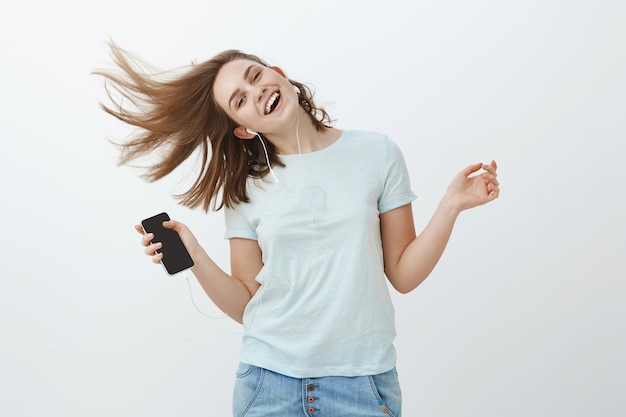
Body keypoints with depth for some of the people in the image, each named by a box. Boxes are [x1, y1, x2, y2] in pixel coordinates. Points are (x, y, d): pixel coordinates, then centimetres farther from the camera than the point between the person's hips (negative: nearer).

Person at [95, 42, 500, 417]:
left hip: (362, 382, -1)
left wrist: (451, 205, -12)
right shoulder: (244, 187, 2)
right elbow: (247, 305, 1)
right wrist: (194, 257, -13)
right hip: (270, 381, 1)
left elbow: (403, 275, -1)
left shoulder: (377, 153, -2)